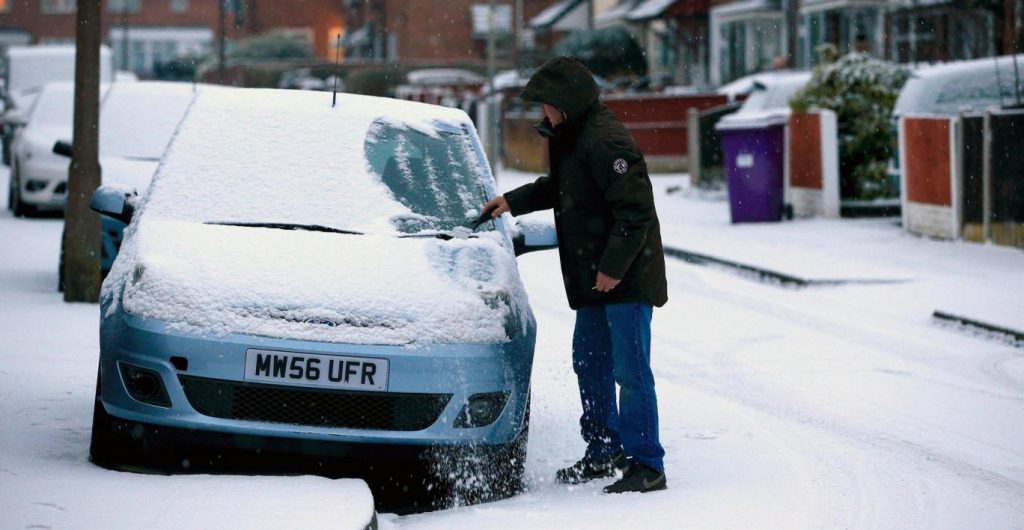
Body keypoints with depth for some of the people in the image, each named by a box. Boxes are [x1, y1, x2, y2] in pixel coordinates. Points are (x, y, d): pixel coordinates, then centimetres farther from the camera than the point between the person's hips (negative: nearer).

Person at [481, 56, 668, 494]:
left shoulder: (605, 142, -21)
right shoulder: (572, 138, 12)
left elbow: (635, 211, -24)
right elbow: (558, 187, 32)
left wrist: (613, 268, -23)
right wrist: (513, 201, 27)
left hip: (626, 278, -11)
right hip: (595, 277, 11)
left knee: (630, 370, -8)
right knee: (589, 363, 17)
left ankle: (646, 466, -4)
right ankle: (604, 453, 29)